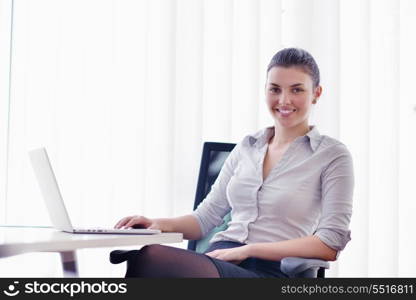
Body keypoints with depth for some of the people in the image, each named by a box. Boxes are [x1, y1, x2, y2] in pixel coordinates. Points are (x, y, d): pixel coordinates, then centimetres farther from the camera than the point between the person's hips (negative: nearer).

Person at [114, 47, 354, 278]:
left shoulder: (333, 155, 4)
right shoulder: (247, 147, 20)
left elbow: (331, 245, -5)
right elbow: (207, 215, 21)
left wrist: (247, 249, -11)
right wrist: (163, 224, -1)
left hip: (270, 271, -5)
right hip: (219, 260, 5)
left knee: (151, 258, -34)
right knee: (149, 257, -33)